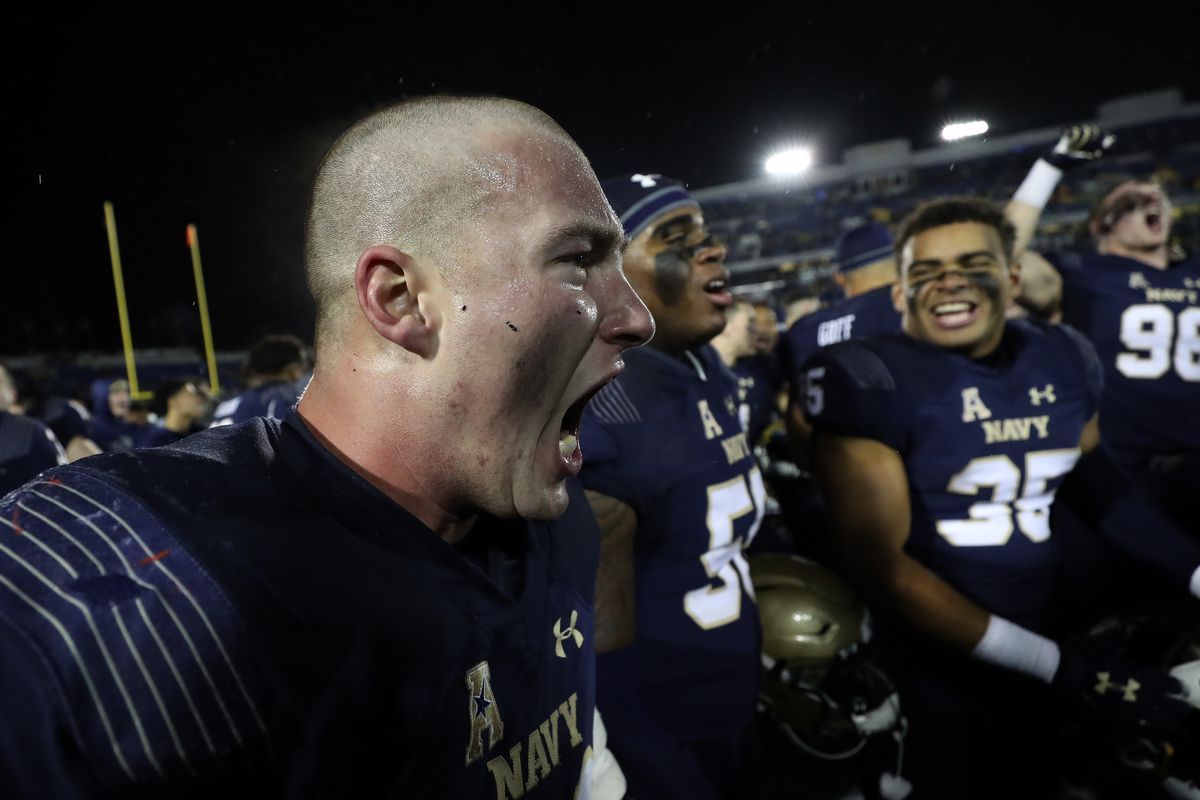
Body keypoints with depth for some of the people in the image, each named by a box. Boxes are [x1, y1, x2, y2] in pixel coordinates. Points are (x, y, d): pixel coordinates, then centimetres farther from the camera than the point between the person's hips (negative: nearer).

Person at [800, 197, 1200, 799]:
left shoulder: (1064, 358, -1)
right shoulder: (870, 379, -21)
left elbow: (1103, 489, 15)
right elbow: (881, 567, -23)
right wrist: (1071, 669, -21)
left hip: (1046, 632, 7)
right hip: (935, 659, -6)